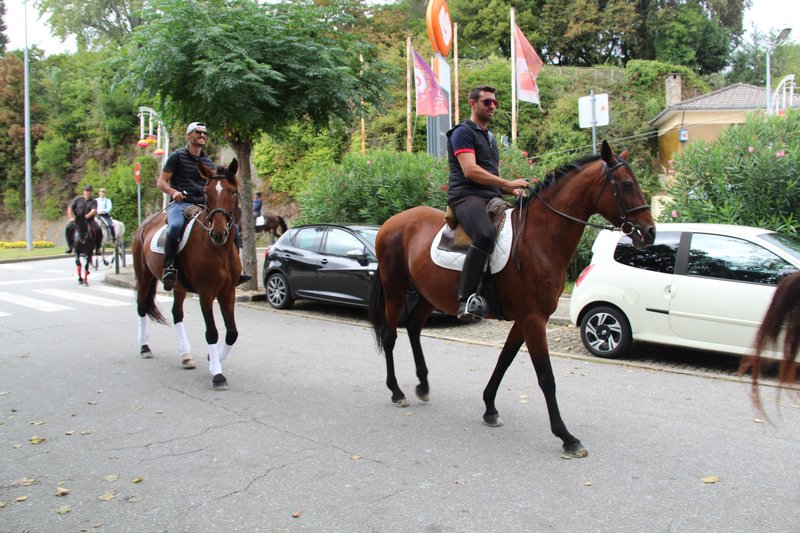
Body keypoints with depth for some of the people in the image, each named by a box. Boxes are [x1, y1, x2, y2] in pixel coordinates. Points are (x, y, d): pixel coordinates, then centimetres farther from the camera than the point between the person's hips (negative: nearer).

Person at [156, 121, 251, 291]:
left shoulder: (208, 162, 21)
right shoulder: (177, 156, 7)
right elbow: (161, 182, 3)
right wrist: (173, 192, -17)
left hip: (203, 206, 5)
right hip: (180, 204, -5)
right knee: (175, 226, -38)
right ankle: (169, 268, -30)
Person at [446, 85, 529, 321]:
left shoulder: (490, 137, 29)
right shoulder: (463, 132, 0)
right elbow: (470, 170, -14)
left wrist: (512, 190, 10)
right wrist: (508, 183, -15)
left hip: (492, 198, 10)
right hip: (467, 196, -9)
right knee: (484, 235, -37)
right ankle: (466, 299, -37)